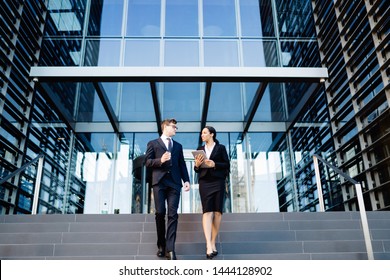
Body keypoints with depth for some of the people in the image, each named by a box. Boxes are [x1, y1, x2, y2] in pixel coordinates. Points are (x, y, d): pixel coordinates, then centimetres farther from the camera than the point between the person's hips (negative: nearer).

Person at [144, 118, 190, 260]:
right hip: (159, 182, -2)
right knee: (160, 213, 0)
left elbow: (182, 164, 15)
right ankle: (161, 245, 16)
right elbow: (147, 162, 3)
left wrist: (186, 180, 2)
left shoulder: (178, 146, 22)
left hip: (174, 183, 2)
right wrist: (160, 160, -14)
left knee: (173, 214, -7)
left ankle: (170, 248, -9)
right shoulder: (153, 143, 12)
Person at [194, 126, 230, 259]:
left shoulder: (221, 148, 7)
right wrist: (197, 164, -6)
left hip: (218, 182, -1)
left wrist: (215, 164, -13)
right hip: (204, 182, 1)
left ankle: (213, 243, 10)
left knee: (217, 212, -1)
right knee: (207, 211, -11)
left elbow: (227, 165, 1)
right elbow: (196, 169, 15)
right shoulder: (200, 149, 15)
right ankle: (208, 245, -17)